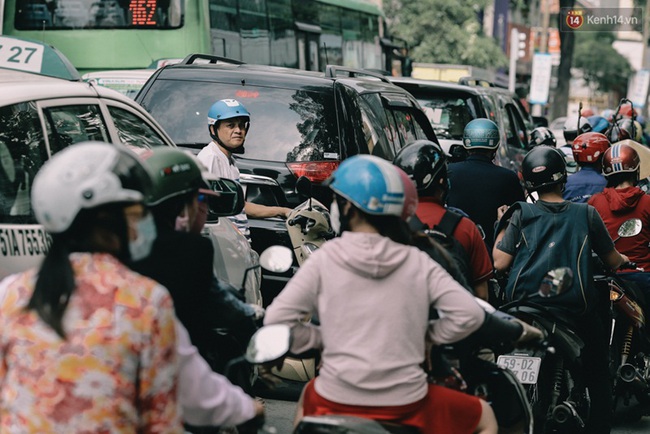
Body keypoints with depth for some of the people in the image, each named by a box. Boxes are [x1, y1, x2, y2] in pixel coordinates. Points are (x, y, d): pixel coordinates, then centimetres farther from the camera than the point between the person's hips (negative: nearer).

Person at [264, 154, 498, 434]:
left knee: (309, 394, 38)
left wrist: (322, 338, 8)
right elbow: (469, 314, -6)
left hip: (337, 399, 1)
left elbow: (277, 319, -8)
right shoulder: (418, 263, -2)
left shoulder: (325, 259, -4)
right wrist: (427, 333, 9)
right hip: (405, 403, -1)